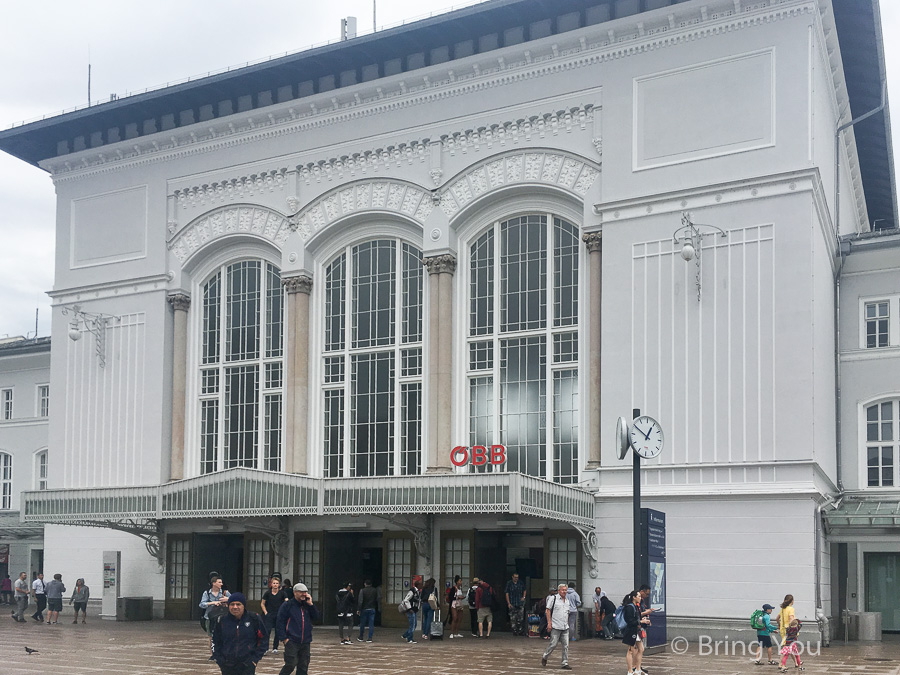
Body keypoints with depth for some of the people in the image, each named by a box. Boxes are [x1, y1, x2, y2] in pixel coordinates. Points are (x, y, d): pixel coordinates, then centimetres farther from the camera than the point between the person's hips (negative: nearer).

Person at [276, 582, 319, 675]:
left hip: (305, 642, 5)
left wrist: (311, 604, -6)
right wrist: (284, 638, -12)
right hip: (291, 642, -5)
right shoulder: (287, 605, -5)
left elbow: (316, 618, 4)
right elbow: (280, 623, -6)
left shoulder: (307, 605, 11)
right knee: (291, 664, -11)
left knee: (303, 666, 6)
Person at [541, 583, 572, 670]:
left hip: (565, 627, 6)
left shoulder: (567, 601, 16)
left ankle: (565, 664, 6)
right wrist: (549, 623, -12)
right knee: (553, 644, -2)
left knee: (566, 646, 1)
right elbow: (548, 610, -5)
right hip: (555, 627, -6)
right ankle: (544, 658, 20)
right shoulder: (553, 598, -4)